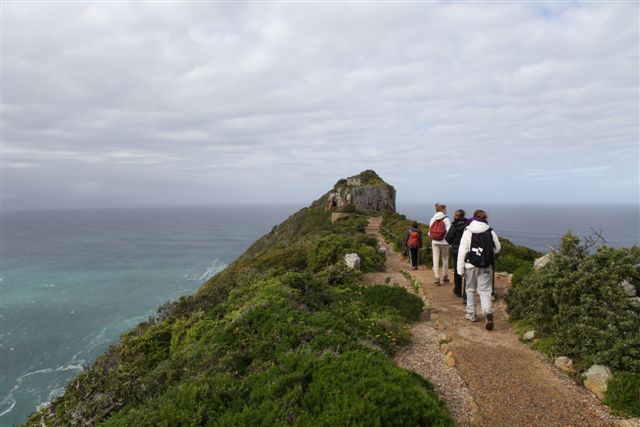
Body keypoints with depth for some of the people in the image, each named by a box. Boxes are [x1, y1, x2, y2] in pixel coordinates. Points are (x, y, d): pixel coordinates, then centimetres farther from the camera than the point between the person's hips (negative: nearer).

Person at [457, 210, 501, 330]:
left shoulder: (467, 232, -7)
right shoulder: (491, 232, -2)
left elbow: (462, 251, -9)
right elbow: (497, 249, 7)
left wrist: (460, 269, -5)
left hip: (471, 265, -1)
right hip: (486, 266, 1)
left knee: (470, 289, 16)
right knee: (485, 291, 5)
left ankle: (471, 314, 24)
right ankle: (488, 312, -17)